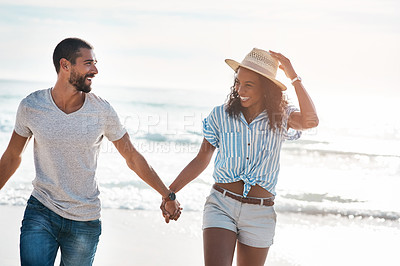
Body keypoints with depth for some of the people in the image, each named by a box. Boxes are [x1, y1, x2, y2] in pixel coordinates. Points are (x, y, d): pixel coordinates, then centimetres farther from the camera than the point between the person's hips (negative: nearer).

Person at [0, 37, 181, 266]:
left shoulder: (102, 111, -8)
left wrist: (168, 196, 6)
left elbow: (133, 158, 4)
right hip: (40, 212, 0)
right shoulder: (31, 106, -7)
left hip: (85, 221, 1)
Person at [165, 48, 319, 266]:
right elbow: (201, 160, 8)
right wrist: (170, 192, 0)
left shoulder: (280, 118, -1)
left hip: (259, 215, 1)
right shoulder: (221, 115, 1)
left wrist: (293, 76, -19)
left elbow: (310, 121, -23)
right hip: (221, 206, 0)